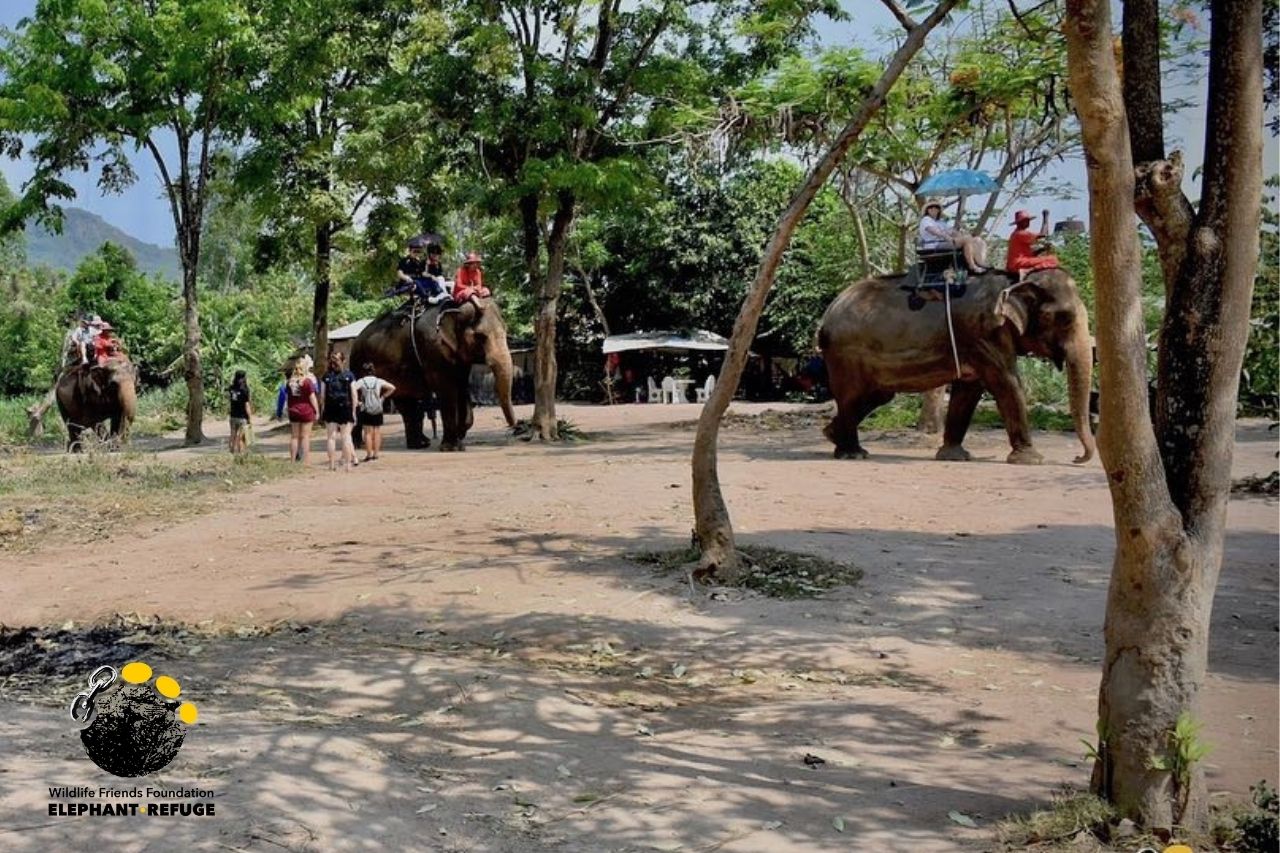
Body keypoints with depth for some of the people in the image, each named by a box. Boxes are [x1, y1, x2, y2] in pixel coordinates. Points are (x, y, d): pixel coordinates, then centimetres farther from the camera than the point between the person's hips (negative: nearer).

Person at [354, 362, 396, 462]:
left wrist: (357, 401, -10)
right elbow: (392, 388, 4)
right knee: (377, 432, 6)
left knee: (368, 432, 0)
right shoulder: (378, 381, 3)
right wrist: (383, 397, 8)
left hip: (365, 410, -2)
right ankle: (376, 454, 7)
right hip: (378, 410, 2)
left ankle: (369, 454, -2)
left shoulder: (361, 381, -4)